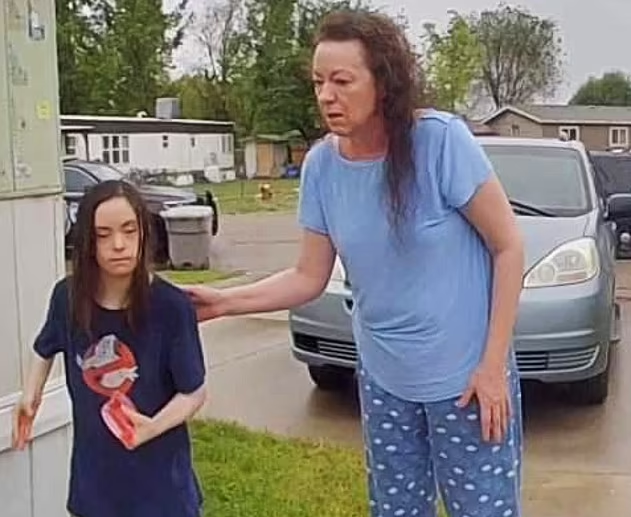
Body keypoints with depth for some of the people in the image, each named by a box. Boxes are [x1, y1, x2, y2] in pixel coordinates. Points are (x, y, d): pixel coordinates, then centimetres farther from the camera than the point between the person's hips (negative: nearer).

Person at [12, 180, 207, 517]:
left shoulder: (171, 306, -19)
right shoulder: (68, 296, -9)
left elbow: (195, 391, -11)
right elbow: (46, 348, 14)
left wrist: (154, 426, -27)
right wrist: (31, 393, 0)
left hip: (158, 478, -3)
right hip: (94, 474, 3)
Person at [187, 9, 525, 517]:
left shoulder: (440, 139, -20)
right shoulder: (322, 166, -5)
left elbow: (509, 247, -13)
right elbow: (309, 278, 2)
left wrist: (493, 365, -15)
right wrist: (224, 302, -11)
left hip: (465, 376, -4)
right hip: (384, 380, 5)